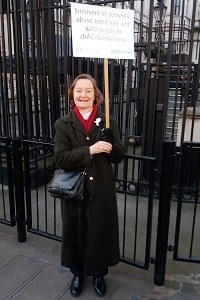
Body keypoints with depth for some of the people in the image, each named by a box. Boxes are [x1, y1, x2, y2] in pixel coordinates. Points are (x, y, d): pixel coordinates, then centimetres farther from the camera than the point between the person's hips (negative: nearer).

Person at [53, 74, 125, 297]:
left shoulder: (106, 121, -1)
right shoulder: (63, 124, -4)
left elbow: (119, 156, -3)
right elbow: (60, 159, -14)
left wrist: (109, 139, -23)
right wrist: (90, 150, -26)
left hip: (102, 190, 1)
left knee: (101, 232, 13)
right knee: (76, 232, 15)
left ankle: (99, 273, 40)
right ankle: (78, 273, 42)